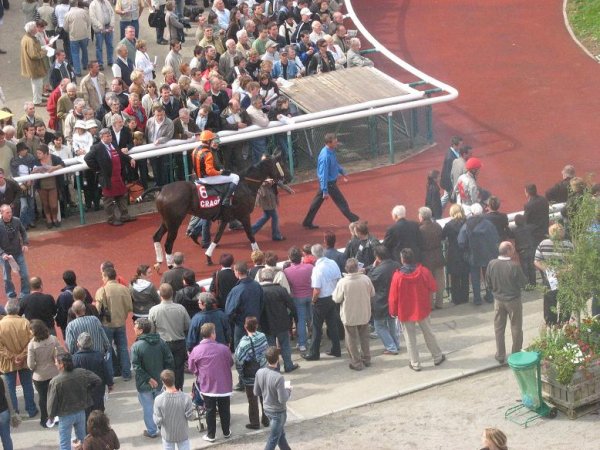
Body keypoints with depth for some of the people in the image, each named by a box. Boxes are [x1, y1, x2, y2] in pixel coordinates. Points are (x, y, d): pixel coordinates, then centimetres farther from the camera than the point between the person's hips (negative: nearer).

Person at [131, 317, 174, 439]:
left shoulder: (136, 346, -20)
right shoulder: (161, 342, -6)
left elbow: (137, 367, -23)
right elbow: (169, 360, -5)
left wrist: (148, 379, -16)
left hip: (144, 384, -4)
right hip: (160, 382, 4)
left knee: (148, 408, 10)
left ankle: (152, 431, 20)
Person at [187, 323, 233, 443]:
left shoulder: (196, 350, -13)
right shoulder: (224, 349, -13)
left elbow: (192, 368, 0)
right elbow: (230, 363, 3)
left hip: (207, 386, 0)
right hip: (224, 385, 0)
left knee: (210, 411, 13)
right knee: (224, 410, 17)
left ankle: (211, 435, 20)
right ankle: (226, 432, 31)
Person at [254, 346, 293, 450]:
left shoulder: (259, 372, -11)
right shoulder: (278, 377, -30)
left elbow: (256, 393, 0)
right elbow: (282, 399, -25)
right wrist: (288, 390, -7)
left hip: (267, 409, 6)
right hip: (278, 412, -6)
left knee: (281, 434, 26)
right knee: (273, 440, 8)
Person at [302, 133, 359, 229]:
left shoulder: (331, 151, -2)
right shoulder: (325, 156, -31)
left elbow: (335, 163, 19)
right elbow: (323, 174, -28)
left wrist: (342, 172, 22)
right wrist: (325, 191, -26)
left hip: (329, 181, 9)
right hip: (329, 183, -9)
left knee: (317, 201, 17)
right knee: (341, 202, 7)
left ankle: (307, 222, 26)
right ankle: (352, 219, 24)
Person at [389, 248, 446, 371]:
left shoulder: (398, 276, -20)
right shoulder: (423, 271, -13)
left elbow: (393, 296, -12)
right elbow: (432, 288, -1)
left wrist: (393, 311, 2)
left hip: (406, 311, -3)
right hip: (422, 309, 3)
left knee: (410, 338, 9)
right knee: (428, 333, 19)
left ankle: (415, 364, 14)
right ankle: (437, 357, 30)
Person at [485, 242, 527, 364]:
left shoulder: (492, 264, -12)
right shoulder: (514, 266, -24)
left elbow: (488, 282, 0)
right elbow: (523, 283, -14)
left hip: (498, 300, 3)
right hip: (513, 300, -3)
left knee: (499, 328, 14)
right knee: (516, 328, 13)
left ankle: (500, 355, 20)